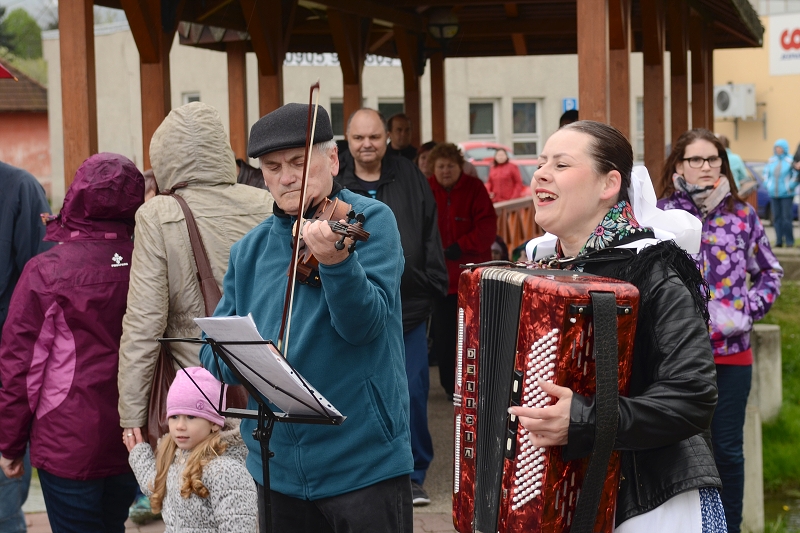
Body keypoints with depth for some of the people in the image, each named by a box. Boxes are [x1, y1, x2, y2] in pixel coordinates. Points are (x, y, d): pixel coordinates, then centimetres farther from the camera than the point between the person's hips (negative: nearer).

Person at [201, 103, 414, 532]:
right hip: (277, 468, 5)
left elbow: (365, 324, -18)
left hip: (364, 463, -4)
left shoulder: (369, 220, -6)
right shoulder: (250, 251, 8)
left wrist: (336, 261, -36)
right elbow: (213, 351, 7)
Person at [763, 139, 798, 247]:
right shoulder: (771, 160, 10)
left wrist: (790, 186, -11)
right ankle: (779, 240, 7)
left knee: (786, 217, -8)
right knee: (777, 217, 3)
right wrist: (767, 184, 12)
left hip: (786, 195, -5)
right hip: (774, 194, 5)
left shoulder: (790, 161, -6)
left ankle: (789, 241, 0)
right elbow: (766, 172, 23)